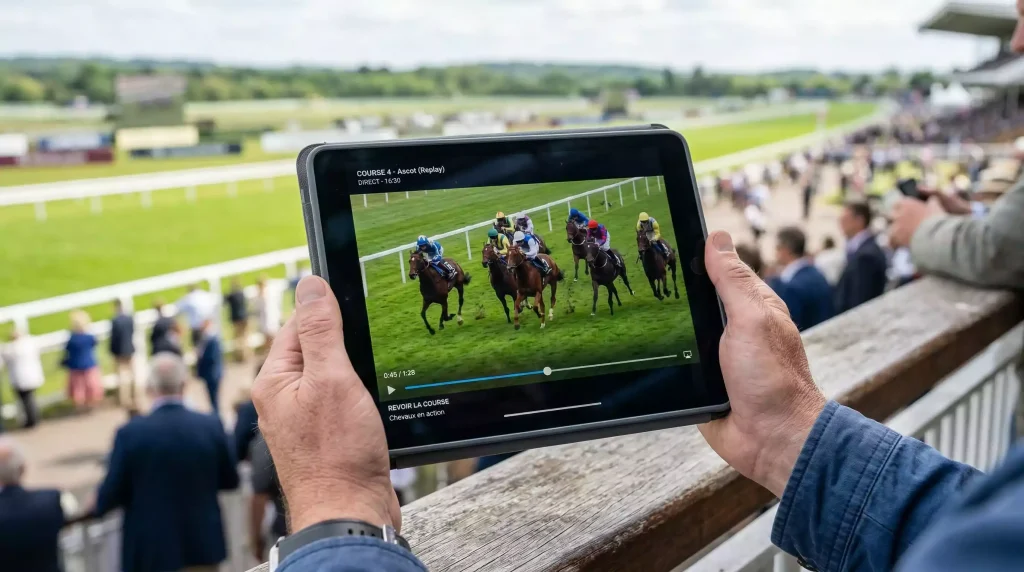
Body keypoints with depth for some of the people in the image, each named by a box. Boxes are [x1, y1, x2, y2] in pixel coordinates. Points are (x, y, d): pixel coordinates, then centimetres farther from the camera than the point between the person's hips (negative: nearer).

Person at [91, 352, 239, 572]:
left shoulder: (131, 433, -15)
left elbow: (111, 494, -7)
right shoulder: (211, 426, -9)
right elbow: (230, 481, 3)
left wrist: (97, 506, 16)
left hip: (151, 550, -2)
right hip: (203, 545, 2)